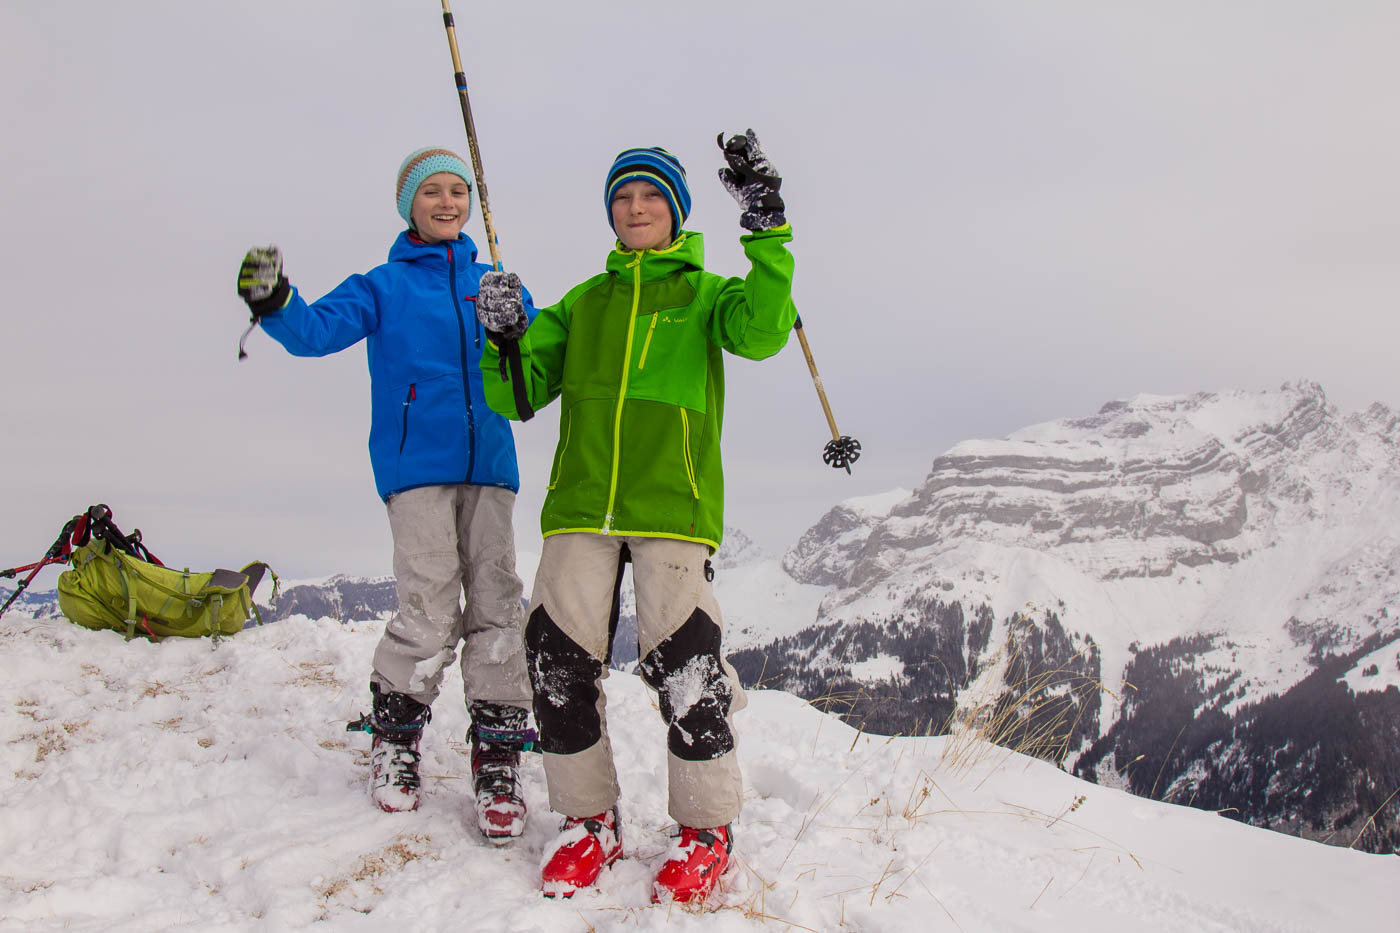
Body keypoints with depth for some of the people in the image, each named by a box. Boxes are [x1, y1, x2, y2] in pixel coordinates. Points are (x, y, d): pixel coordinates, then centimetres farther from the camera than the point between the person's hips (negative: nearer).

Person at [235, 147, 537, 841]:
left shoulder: (492, 284, 17)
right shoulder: (383, 286, 10)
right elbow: (317, 331, -3)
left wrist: (514, 328, -10)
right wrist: (274, 304, -23)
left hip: (488, 462, 3)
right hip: (415, 465, -3)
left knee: (496, 603, -4)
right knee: (430, 609, -12)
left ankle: (498, 762, 3)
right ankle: (394, 735, 12)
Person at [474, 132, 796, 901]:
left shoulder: (705, 293, 12)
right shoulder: (581, 304, 20)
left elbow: (760, 331, -12)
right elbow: (517, 397, 16)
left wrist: (766, 228, -17)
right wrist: (504, 341, -4)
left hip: (673, 505, -3)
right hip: (581, 504, 3)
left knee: (684, 664, -9)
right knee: (560, 658, -2)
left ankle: (706, 828, 8)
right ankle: (588, 820, 15)